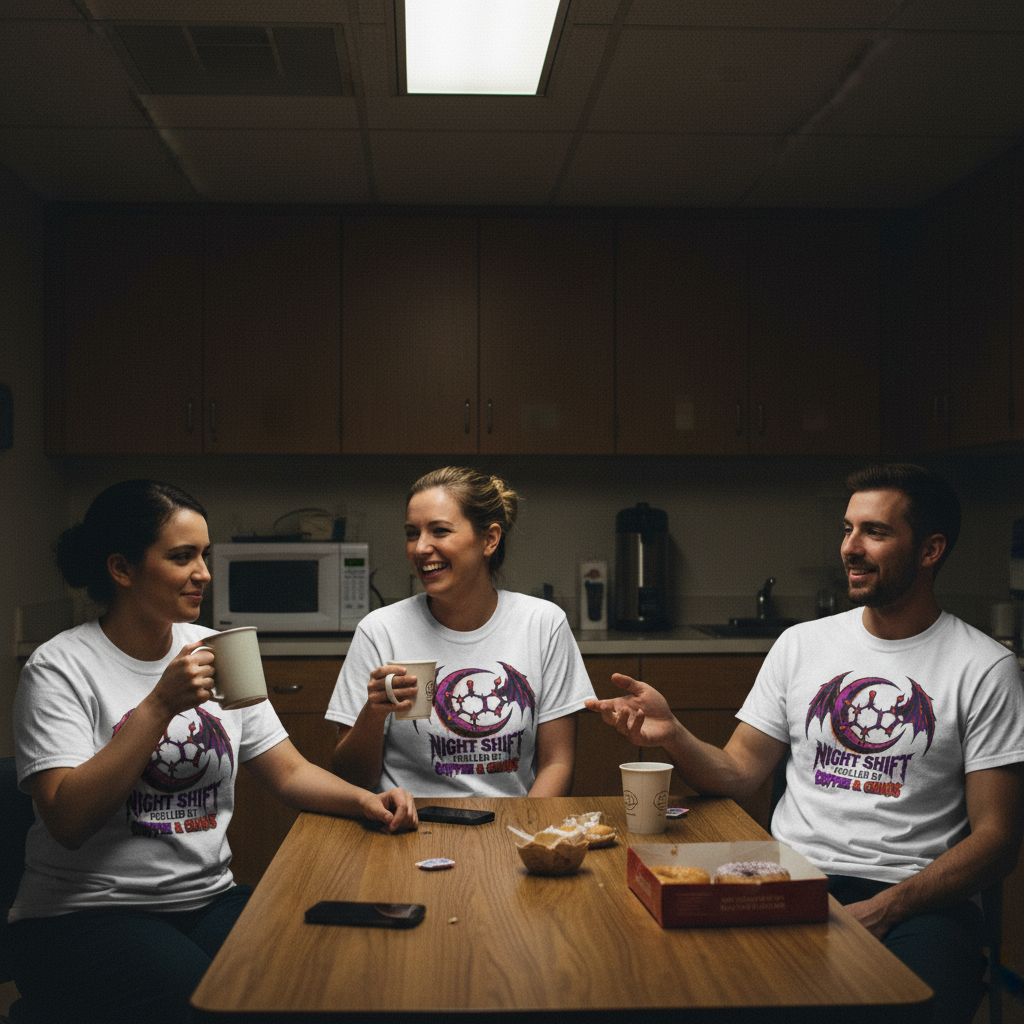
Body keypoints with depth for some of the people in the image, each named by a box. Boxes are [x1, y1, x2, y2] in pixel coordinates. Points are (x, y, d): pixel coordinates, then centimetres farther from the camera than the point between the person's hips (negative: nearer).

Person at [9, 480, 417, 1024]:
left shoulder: (215, 653, 10)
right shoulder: (59, 668, -7)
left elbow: (288, 772, 10)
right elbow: (68, 821, -18)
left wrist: (363, 800, -9)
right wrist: (161, 705, -22)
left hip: (210, 898, 5)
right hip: (84, 914, -5)